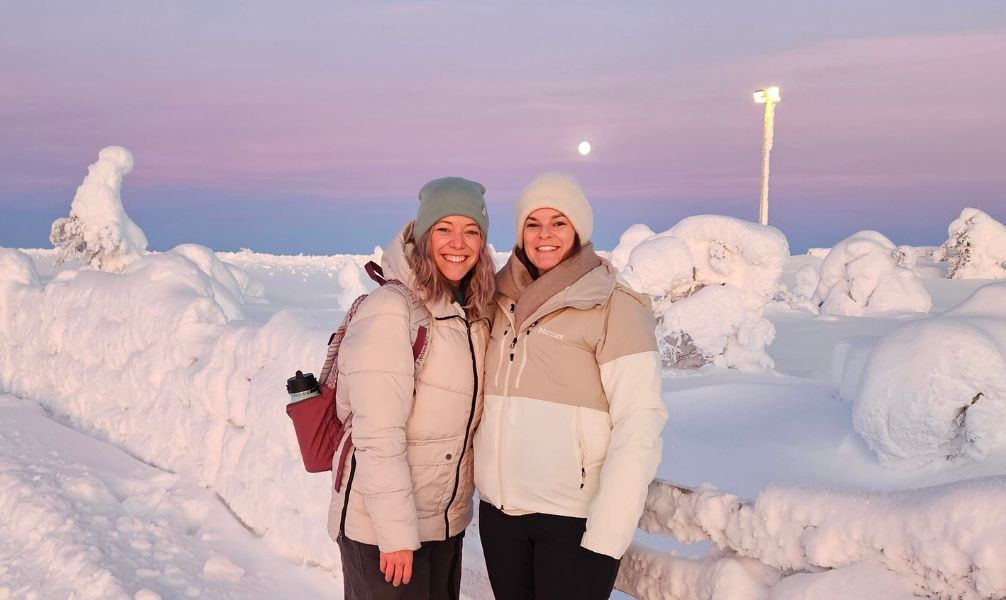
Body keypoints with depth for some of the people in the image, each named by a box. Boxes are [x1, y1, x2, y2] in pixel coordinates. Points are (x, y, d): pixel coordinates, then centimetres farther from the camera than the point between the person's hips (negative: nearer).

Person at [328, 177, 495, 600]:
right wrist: (397, 532, -20)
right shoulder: (389, 311, -19)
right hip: (380, 528, -7)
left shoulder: (475, 313, 4)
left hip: (448, 519, 7)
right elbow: (379, 438, -21)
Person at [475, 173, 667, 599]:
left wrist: (607, 530, -18)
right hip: (499, 510, 5)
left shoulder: (613, 306, -8)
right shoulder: (499, 299, 8)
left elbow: (638, 424, -13)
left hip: (574, 516, -5)